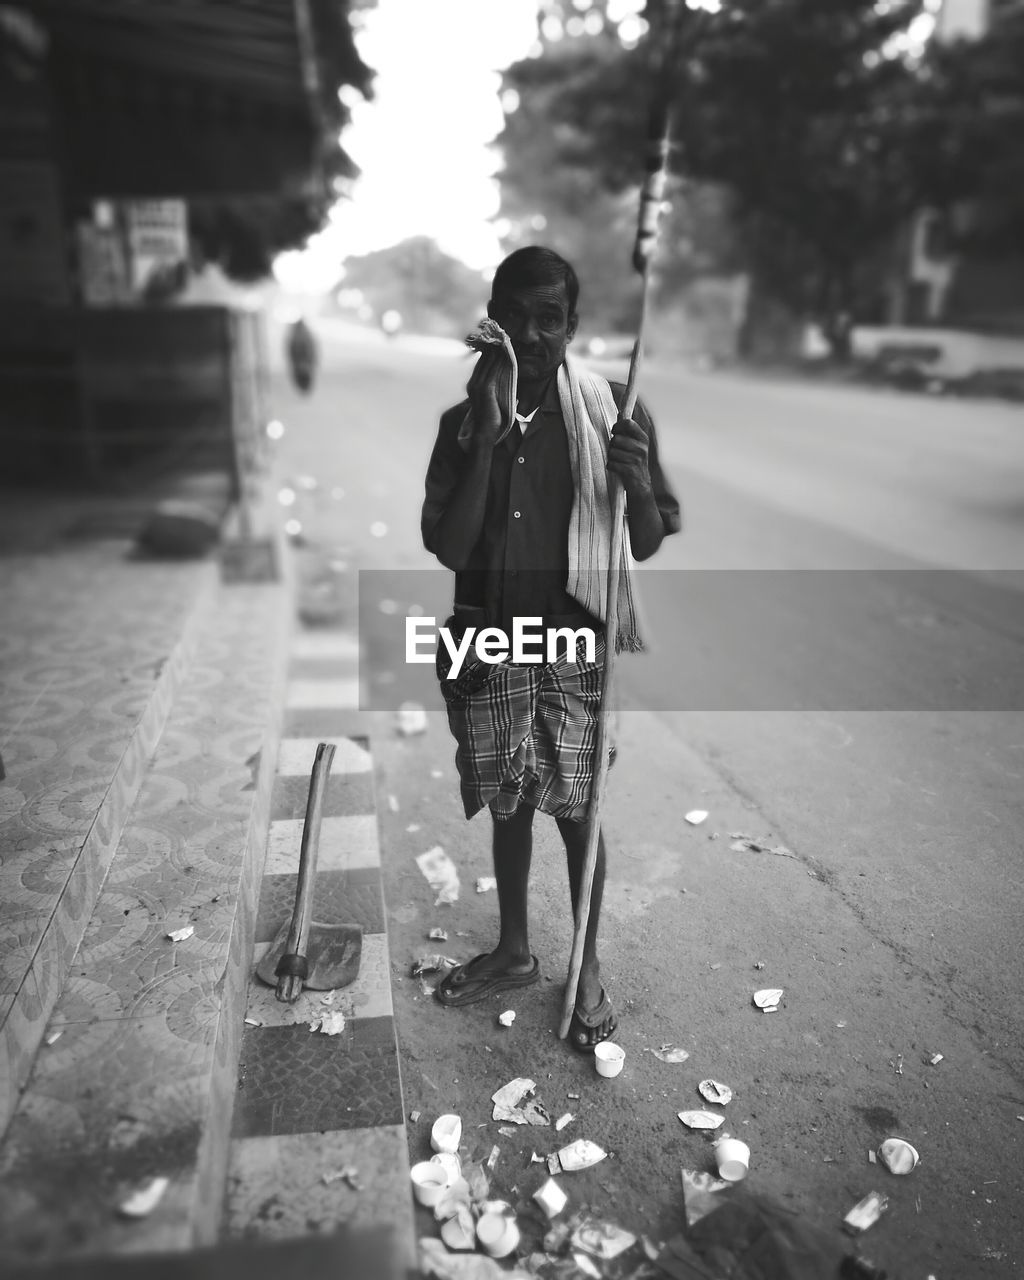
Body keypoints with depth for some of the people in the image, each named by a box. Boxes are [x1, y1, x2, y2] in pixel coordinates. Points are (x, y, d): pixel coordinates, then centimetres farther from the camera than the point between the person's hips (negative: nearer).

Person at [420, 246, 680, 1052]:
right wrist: (486, 439, -16)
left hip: (579, 643, -2)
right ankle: (514, 952, 39)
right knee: (508, 805, 16)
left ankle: (588, 971, 30)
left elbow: (649, 544, 0)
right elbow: (447, 548, -9)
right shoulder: (464, 422, 0)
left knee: (577, 810, 7)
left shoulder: (614, 413, -4)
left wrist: (639, 483, -22)